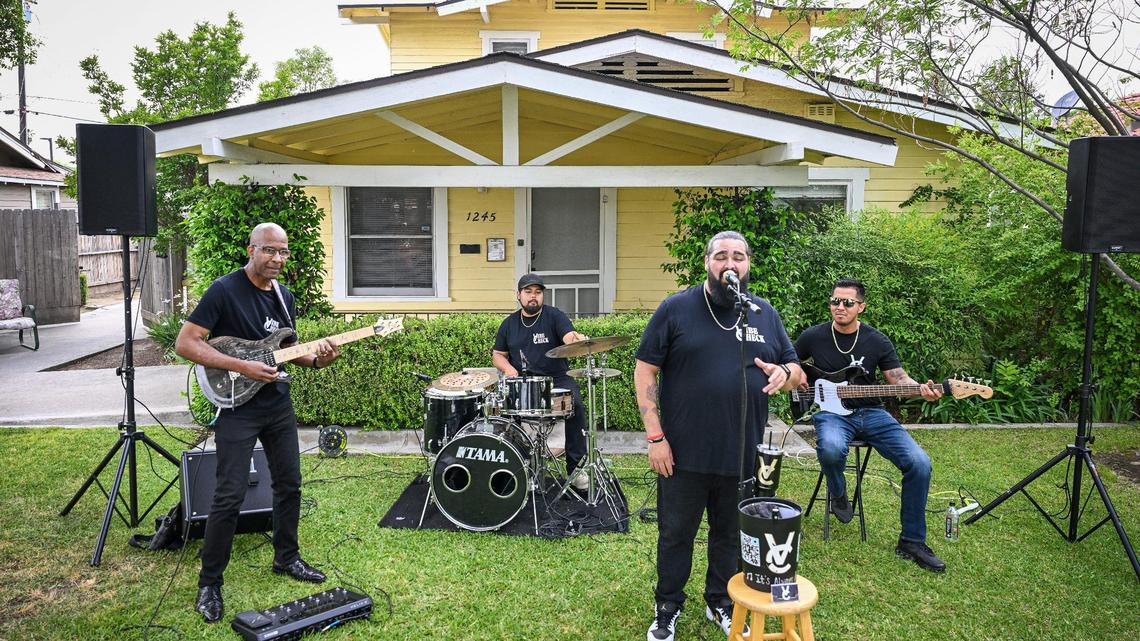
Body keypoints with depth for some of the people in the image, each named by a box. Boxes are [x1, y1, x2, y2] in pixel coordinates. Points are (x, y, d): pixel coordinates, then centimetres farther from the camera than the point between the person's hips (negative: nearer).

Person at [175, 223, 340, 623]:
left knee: (289, 485, 14)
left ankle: (286, 558, 33)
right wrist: (242, 367, -24)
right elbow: (185, 343, -17)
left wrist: (315, 359, -4)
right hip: (236, 408, -7)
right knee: (229, 496, -6)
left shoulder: (284, 296, 7)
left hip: (278, 405, 7)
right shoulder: (224, 290, -14)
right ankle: (209, 583, 11)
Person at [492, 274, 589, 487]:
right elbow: (498, 354, 20)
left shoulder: (554, 316, 1)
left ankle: (575, 468, -16)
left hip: (557, 379, -2)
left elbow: (569, 337, -17)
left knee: (576, 406, -29)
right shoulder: (509, 323, 13)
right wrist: (507, 368, -3)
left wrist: (576, 340, -42)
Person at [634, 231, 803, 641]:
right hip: (684, 453, -3)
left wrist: (785, 372, -12)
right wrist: (655, 436, -12)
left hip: (743, 454, 3)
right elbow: (645, 372, -6)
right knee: (676, 534, 11)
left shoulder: (765, 314, 7)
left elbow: (796, 371, 13)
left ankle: (721, 603, 39)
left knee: (731, 535, 17)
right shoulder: (675, 309, -5)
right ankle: (667, 607, 32)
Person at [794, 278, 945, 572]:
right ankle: (839, 495, -2)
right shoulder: (813, 336, 1)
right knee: (831, 448, -40)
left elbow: (899, 379, 1)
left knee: (919, 463, -17)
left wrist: (922, 389, -20)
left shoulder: (877, 341, 2)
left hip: (871, 412, 2)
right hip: (831, 412, -2)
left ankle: (912, 541, 2)